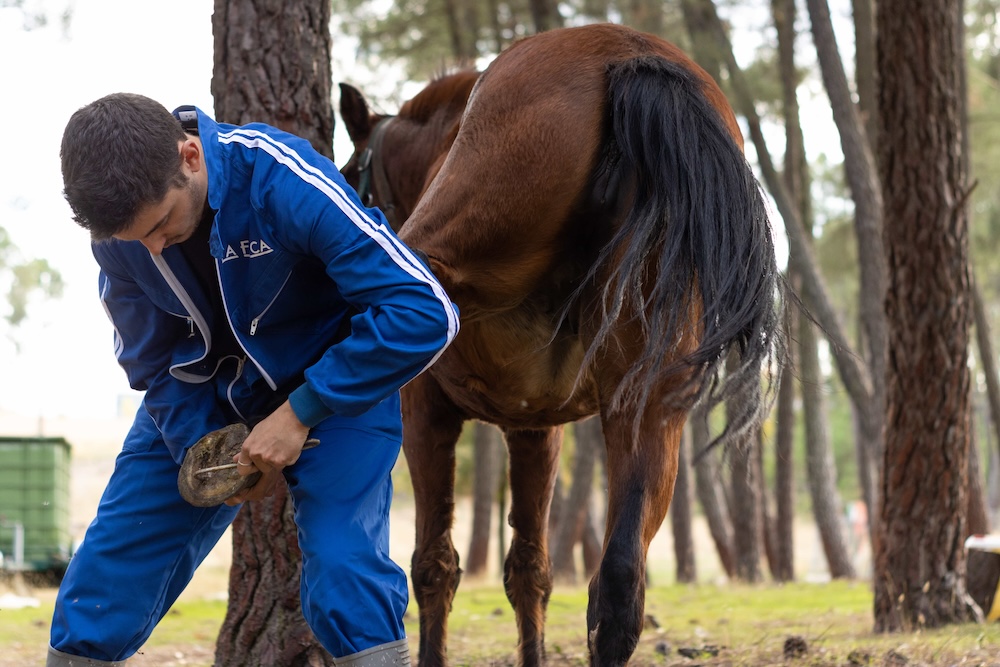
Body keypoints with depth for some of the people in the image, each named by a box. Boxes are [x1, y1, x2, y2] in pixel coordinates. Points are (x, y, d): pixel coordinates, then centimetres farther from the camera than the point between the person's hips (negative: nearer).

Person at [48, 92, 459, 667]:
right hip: (202, 402, 4)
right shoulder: (120, 223, -16)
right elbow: (154, 362, -2)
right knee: (103, 579, 0)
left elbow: (425, 311, -33)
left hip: (334, 386, -4)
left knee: (344, 574, -24)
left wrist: (300, 414, -31)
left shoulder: (283, 181, -31)